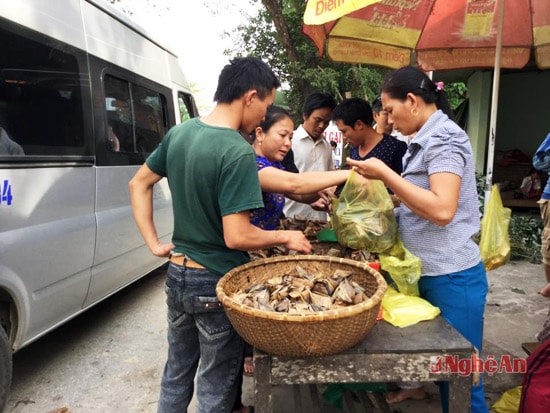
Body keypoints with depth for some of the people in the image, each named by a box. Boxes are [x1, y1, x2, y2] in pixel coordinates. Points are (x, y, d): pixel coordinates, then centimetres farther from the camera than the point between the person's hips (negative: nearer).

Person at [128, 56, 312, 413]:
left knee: (176, 373, 25)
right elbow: (237, 237, -25)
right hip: (216, 283, -7)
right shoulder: (238, 153, -23)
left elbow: (139, 184, 9)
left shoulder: (179, 133, 1)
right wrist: (287, 238, -9)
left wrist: (154, 243, 8)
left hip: (177, 273, 7)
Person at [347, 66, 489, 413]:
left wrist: (385, 174, -23)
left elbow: (442, 210, -27)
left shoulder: (444, 137, -15)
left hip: (451, 277, -9)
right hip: (427, 273, 9)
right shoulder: (427, 139, 13)